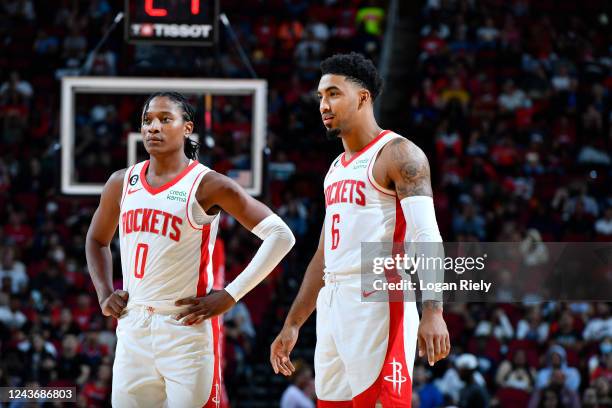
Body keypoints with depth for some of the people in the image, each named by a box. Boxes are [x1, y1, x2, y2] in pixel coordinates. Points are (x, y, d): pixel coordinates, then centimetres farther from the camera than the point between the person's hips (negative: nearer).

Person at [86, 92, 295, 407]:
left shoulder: (207, 185, -8)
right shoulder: (122, 183, 9)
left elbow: (280, 236, -10)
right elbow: (97, 239, 28)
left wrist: (230, 296, -13)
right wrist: (104, 294, 12)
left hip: (187, 326, -5)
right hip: (133, 328, 5)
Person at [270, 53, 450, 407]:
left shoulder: (399, 155, -6)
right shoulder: (338, 168, 21)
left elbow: (427, 238, -16)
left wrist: (433, 314, -28)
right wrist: (292, 325, 24)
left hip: (378, 305, -9)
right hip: (333, 308, 9)